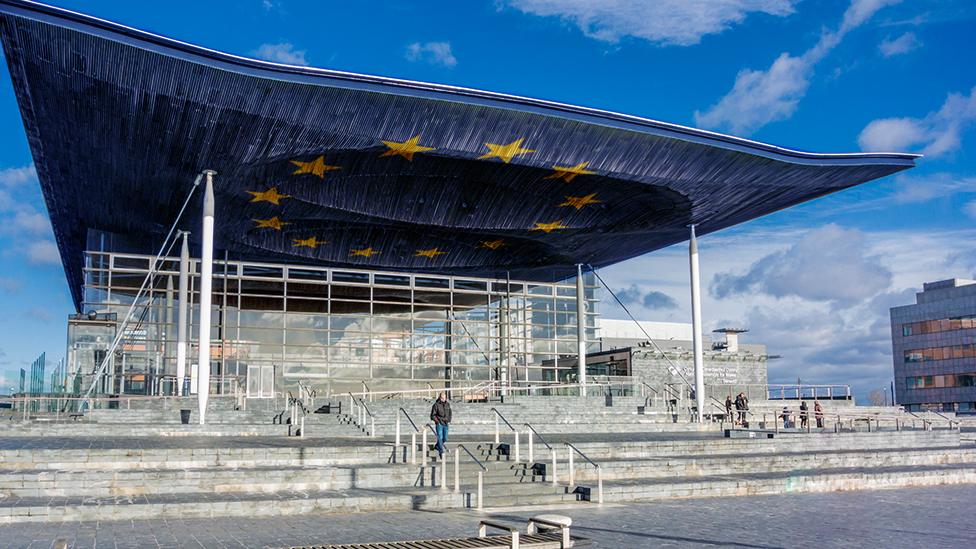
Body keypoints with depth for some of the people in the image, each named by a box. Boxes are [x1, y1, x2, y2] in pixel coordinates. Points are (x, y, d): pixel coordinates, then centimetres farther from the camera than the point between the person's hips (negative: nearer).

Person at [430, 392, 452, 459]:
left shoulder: (448, 404, 7)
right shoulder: (436, 405, -8)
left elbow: (450, 413, 20)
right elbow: (433, 415, -4)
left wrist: (449, 421, 8)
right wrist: (437, 421, -14)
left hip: (446, 424, 5)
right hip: (439, 424, -5)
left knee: (445, 439, 9)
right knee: (440, 437, -13)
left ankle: (437, 446, 35)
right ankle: (441, 452, -13)